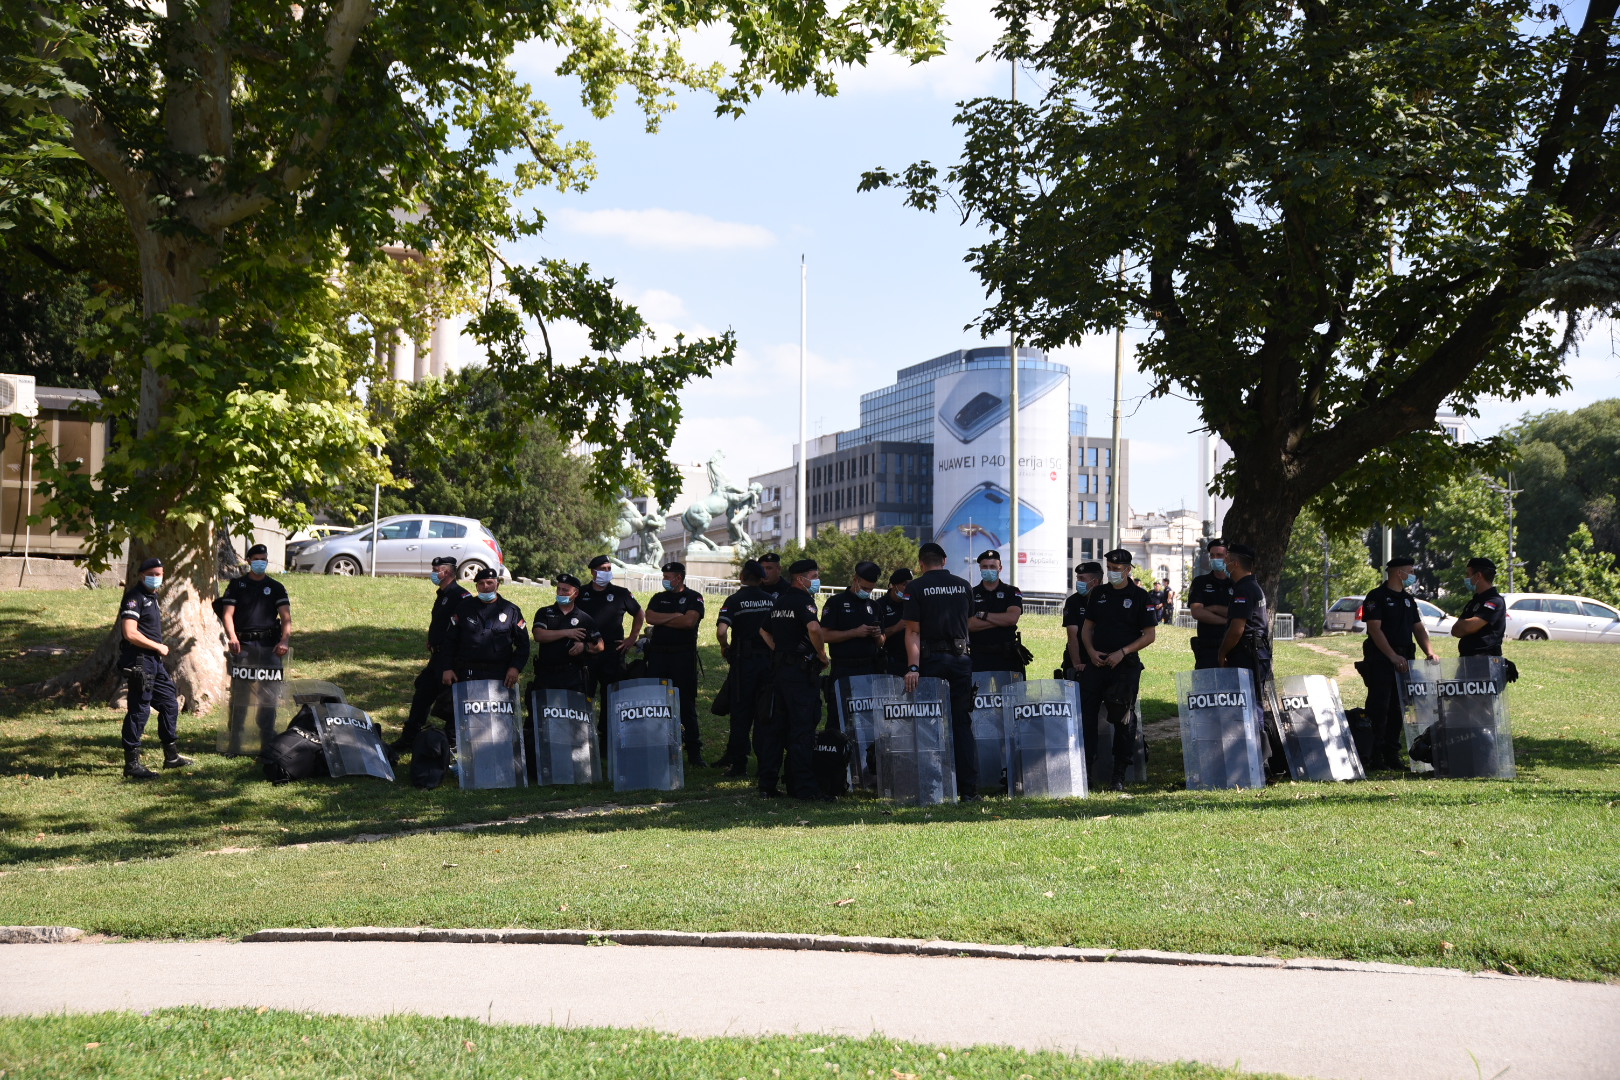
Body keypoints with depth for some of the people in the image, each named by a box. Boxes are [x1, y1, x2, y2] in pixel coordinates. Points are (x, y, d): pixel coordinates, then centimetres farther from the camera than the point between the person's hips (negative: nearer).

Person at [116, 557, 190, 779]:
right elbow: (130, 633, -21)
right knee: (139, 710, -7)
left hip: (154, 661, 10)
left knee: (170, 704, 15)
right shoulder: (135, 597, -12)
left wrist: (160, 649, 10)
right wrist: (158, 646, -13)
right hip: (138, 660, -10)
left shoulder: (152, 597, 18)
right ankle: (132, 764, -1)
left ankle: (172, 756, 26)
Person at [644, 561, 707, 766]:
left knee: (687, 704, -1)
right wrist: (676, 615, -7)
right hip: (658, 655, 4)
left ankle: (694, 752, 1)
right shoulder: (659, 598, 16)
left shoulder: (693, 598, 3)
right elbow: (650, 617, -2)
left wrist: (662, 620, -3)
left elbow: (689, 621, -13)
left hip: (684, 655, -4)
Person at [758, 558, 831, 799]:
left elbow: (764, 631, 27)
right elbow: (813, 628, -28)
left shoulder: (780, 600, 16)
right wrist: (822, 655, -14)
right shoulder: (803, 599, -11)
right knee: (802, 728, -7)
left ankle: (766, 784, 13)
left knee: (775, 726, 11)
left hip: (779, 668, 9)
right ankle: (804, 787, -9)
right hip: (800, 671, -9)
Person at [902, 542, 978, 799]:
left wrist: (913, 667, -14)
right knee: (963, 723, 5)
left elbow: (913, 631, -9)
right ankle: (968, 788, 1)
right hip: (962, 657, 3)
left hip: (932, 660, -2)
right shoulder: (963, 586, 7)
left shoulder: (916, 588, -3)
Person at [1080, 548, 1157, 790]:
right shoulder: (1099, 594, 12)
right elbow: (1087, 626, 16)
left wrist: (1122, 653, -13)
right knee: (1085, 714, -1)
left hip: (1126, 666, -4)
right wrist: (1091, 651, -2)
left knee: (1122, 719, 1)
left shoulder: (1140, 596, -1)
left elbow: (1150, 634, -4)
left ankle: (1119, 775, 7)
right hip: (1096, 663, 4)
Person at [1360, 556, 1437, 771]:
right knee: (1379, 708, -7)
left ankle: (1392, 754, 14)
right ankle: (1376, 757, -5)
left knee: (1398, 708, 8)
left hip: (1404, 660, 7)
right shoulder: (1377, 597, -6)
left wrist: (1429, 652, 0)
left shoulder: (1408, 599, 18)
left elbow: (1418, 628, 18)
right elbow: (1375, 629, -14)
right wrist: (1393, 656, -22)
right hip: (1381, 661, -7)